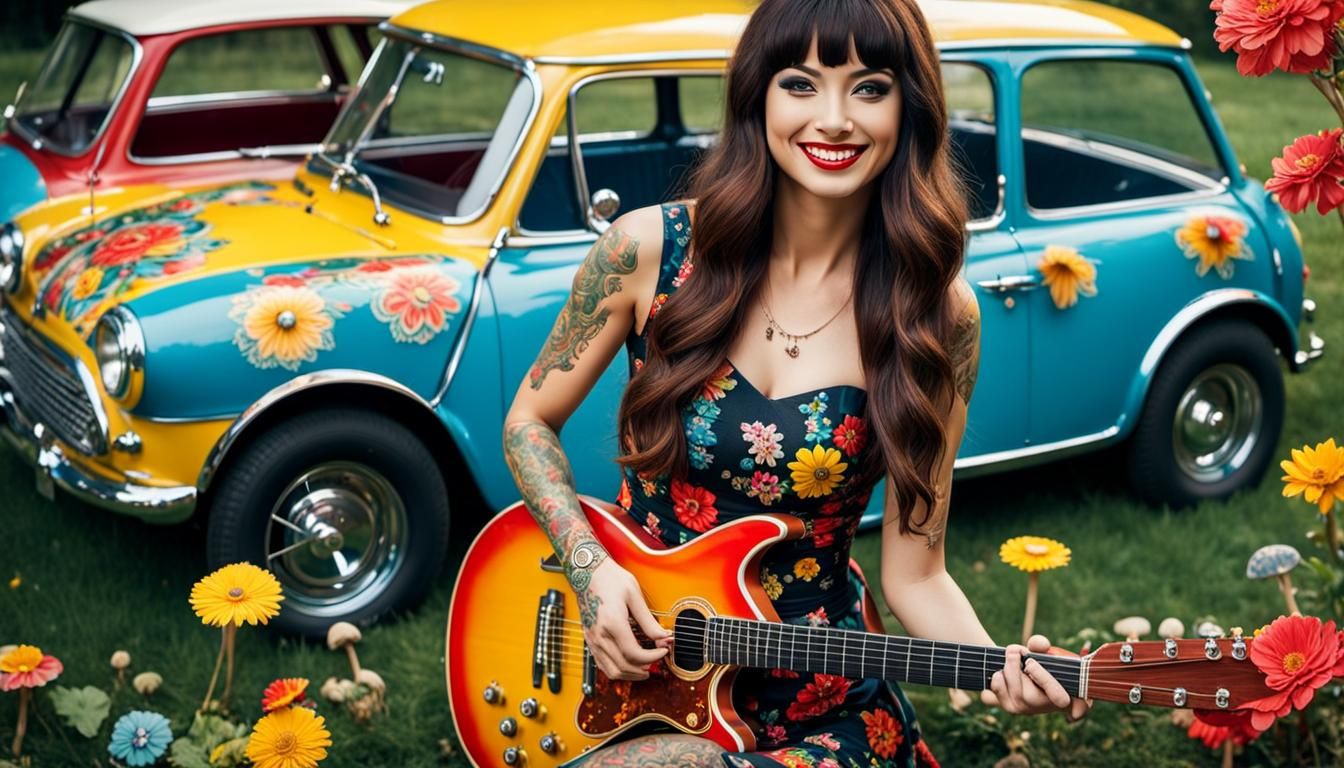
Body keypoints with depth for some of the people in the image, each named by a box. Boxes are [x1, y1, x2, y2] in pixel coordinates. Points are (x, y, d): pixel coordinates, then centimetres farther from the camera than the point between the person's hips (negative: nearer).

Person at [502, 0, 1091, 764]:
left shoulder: (936, 313, -7)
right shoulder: (651, 249, -9)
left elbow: (914, 574, -3)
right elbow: (531, 423, 5)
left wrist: (1004, 666, -23)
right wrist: (591, 567, -10)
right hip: (629, 679, 1)